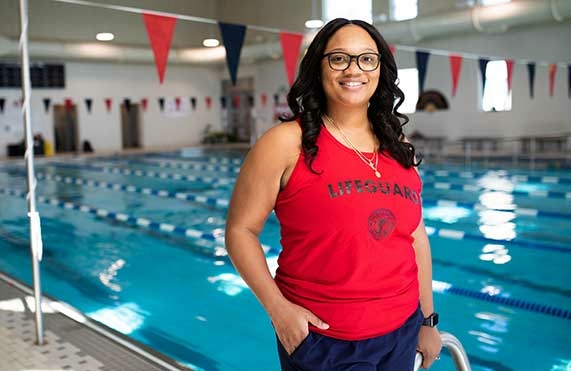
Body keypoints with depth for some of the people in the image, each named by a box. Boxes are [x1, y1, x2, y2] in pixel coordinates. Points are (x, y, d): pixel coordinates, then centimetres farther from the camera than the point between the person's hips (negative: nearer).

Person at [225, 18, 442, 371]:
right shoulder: (287, 143, -11)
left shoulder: (398, 146, 5)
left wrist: (428, 320, 13)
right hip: (320, 337, -5)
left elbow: (415, 235, 10)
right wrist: (278, 307, -18)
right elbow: (241, 231, -9)